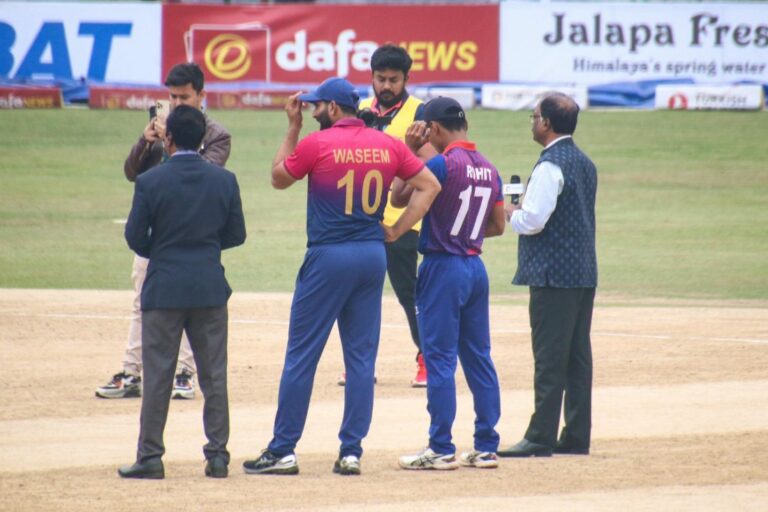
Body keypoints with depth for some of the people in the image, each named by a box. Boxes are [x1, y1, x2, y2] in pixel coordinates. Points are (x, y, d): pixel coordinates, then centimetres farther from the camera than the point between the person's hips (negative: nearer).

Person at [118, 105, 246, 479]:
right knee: (214, 375, 8)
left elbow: (135, 237, -4)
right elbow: (236, 235, 5)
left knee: (157, 376, 2)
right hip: (210, 287, 3)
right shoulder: (225, 181, 0)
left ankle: (150, 457, 3)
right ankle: (218, 455, 8)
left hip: (163, 289, -2)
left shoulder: (150, 182, -9)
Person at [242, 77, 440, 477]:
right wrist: (396, 231, 7)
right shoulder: (387, 146, 5)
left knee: (301, 355, 1)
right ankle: (351, 451, 7)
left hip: (328, 257, -5)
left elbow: (279, 178, 8)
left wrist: (293, 127, 13)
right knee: (361, 357, 8)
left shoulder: (316, 144, -8)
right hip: (373, 256, 5)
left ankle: (282, 451, 2)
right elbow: (429, 185, 8)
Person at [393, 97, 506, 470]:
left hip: (443, 268, -7)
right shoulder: (489, 169, 8)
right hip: (476, 268, 7)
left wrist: (409, 152, -3)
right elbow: (498, 225, 14)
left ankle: (441, 449, -4)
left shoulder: (442, 164, -14)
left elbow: (398, 198, -8)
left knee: (439, 359, -3)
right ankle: (486, 447, 12)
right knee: (479, 359, 10)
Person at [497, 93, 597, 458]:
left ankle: (541, 438, -8)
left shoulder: (550, 166, -15)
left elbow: (533, 220, -20)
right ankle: (576, 436, 12)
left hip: (553, 274, -9)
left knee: (549, 358, -8)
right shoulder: (585, 164, 14)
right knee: (578, 356, 10)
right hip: (584, 273, 9)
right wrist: (524, 210, 17)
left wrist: (510, 213, 0)